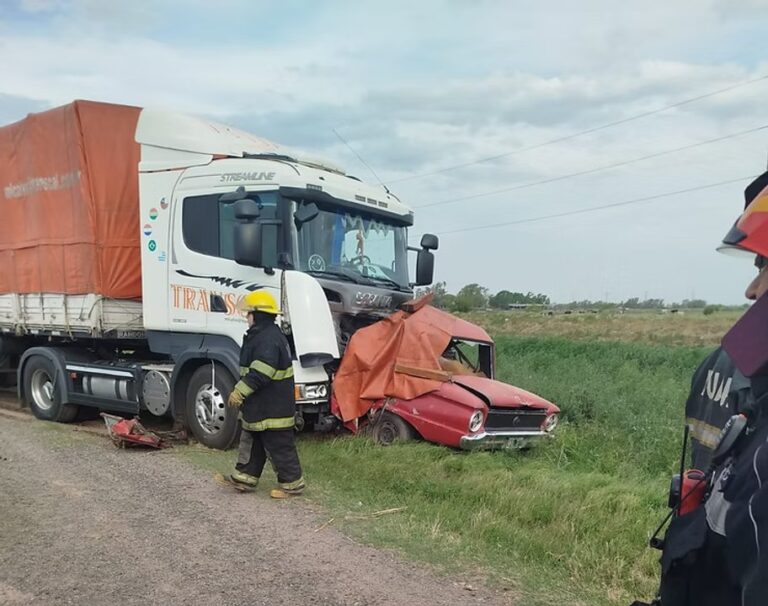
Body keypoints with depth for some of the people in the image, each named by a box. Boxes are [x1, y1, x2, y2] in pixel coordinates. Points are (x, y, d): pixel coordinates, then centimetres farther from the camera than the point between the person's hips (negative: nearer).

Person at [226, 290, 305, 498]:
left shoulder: (268, 339, -23)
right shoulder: (261, 335, 14)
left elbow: (259, 374, -31)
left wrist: (239, 392, -26)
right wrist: (241, 392, 26)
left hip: (272, 409, -11)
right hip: (260, 407, 11)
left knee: (279, 446, -1)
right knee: (251, 440, 19)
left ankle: (292, 483, 9)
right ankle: (245, 476, 30)